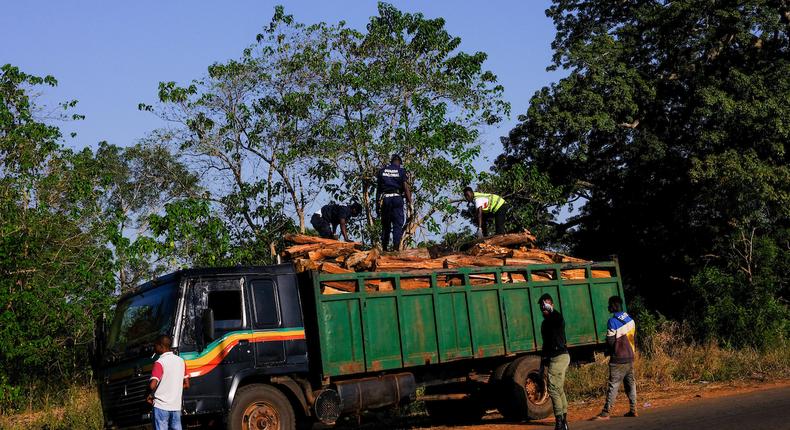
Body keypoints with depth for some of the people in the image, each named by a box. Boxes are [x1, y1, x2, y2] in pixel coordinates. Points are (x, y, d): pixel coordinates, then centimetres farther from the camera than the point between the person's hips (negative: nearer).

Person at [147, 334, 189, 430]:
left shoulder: (160, 362, -12)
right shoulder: (181, 361, 9)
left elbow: (152, 385, -23)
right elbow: (186, 385, 14)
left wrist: (151, 394, -4)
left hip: (161, 405, -6)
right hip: (176, 406, 6)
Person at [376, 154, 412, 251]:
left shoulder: (382, 170, 11)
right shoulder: (402, 171, 3)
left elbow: (378, 188, 9)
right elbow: (406, 187, -5)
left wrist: (377, 203, 13)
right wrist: (410, 203, -4)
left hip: (384, 199, 3)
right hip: (397, 198, -3)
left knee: (385, 226, 11)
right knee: (398, 225, -1)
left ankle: (384, 248, 10)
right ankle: (396, 248, -11)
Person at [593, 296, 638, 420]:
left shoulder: (612, 322, -16)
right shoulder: (630, 319, 6)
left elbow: (610, 341, -13)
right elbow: (633, 336, 14)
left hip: (618, 360, -7)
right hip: (630, 357, 7)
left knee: (613, 385, -7)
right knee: (630, 383, 13)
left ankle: (606, 413, -7)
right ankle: (633, 410, 14)